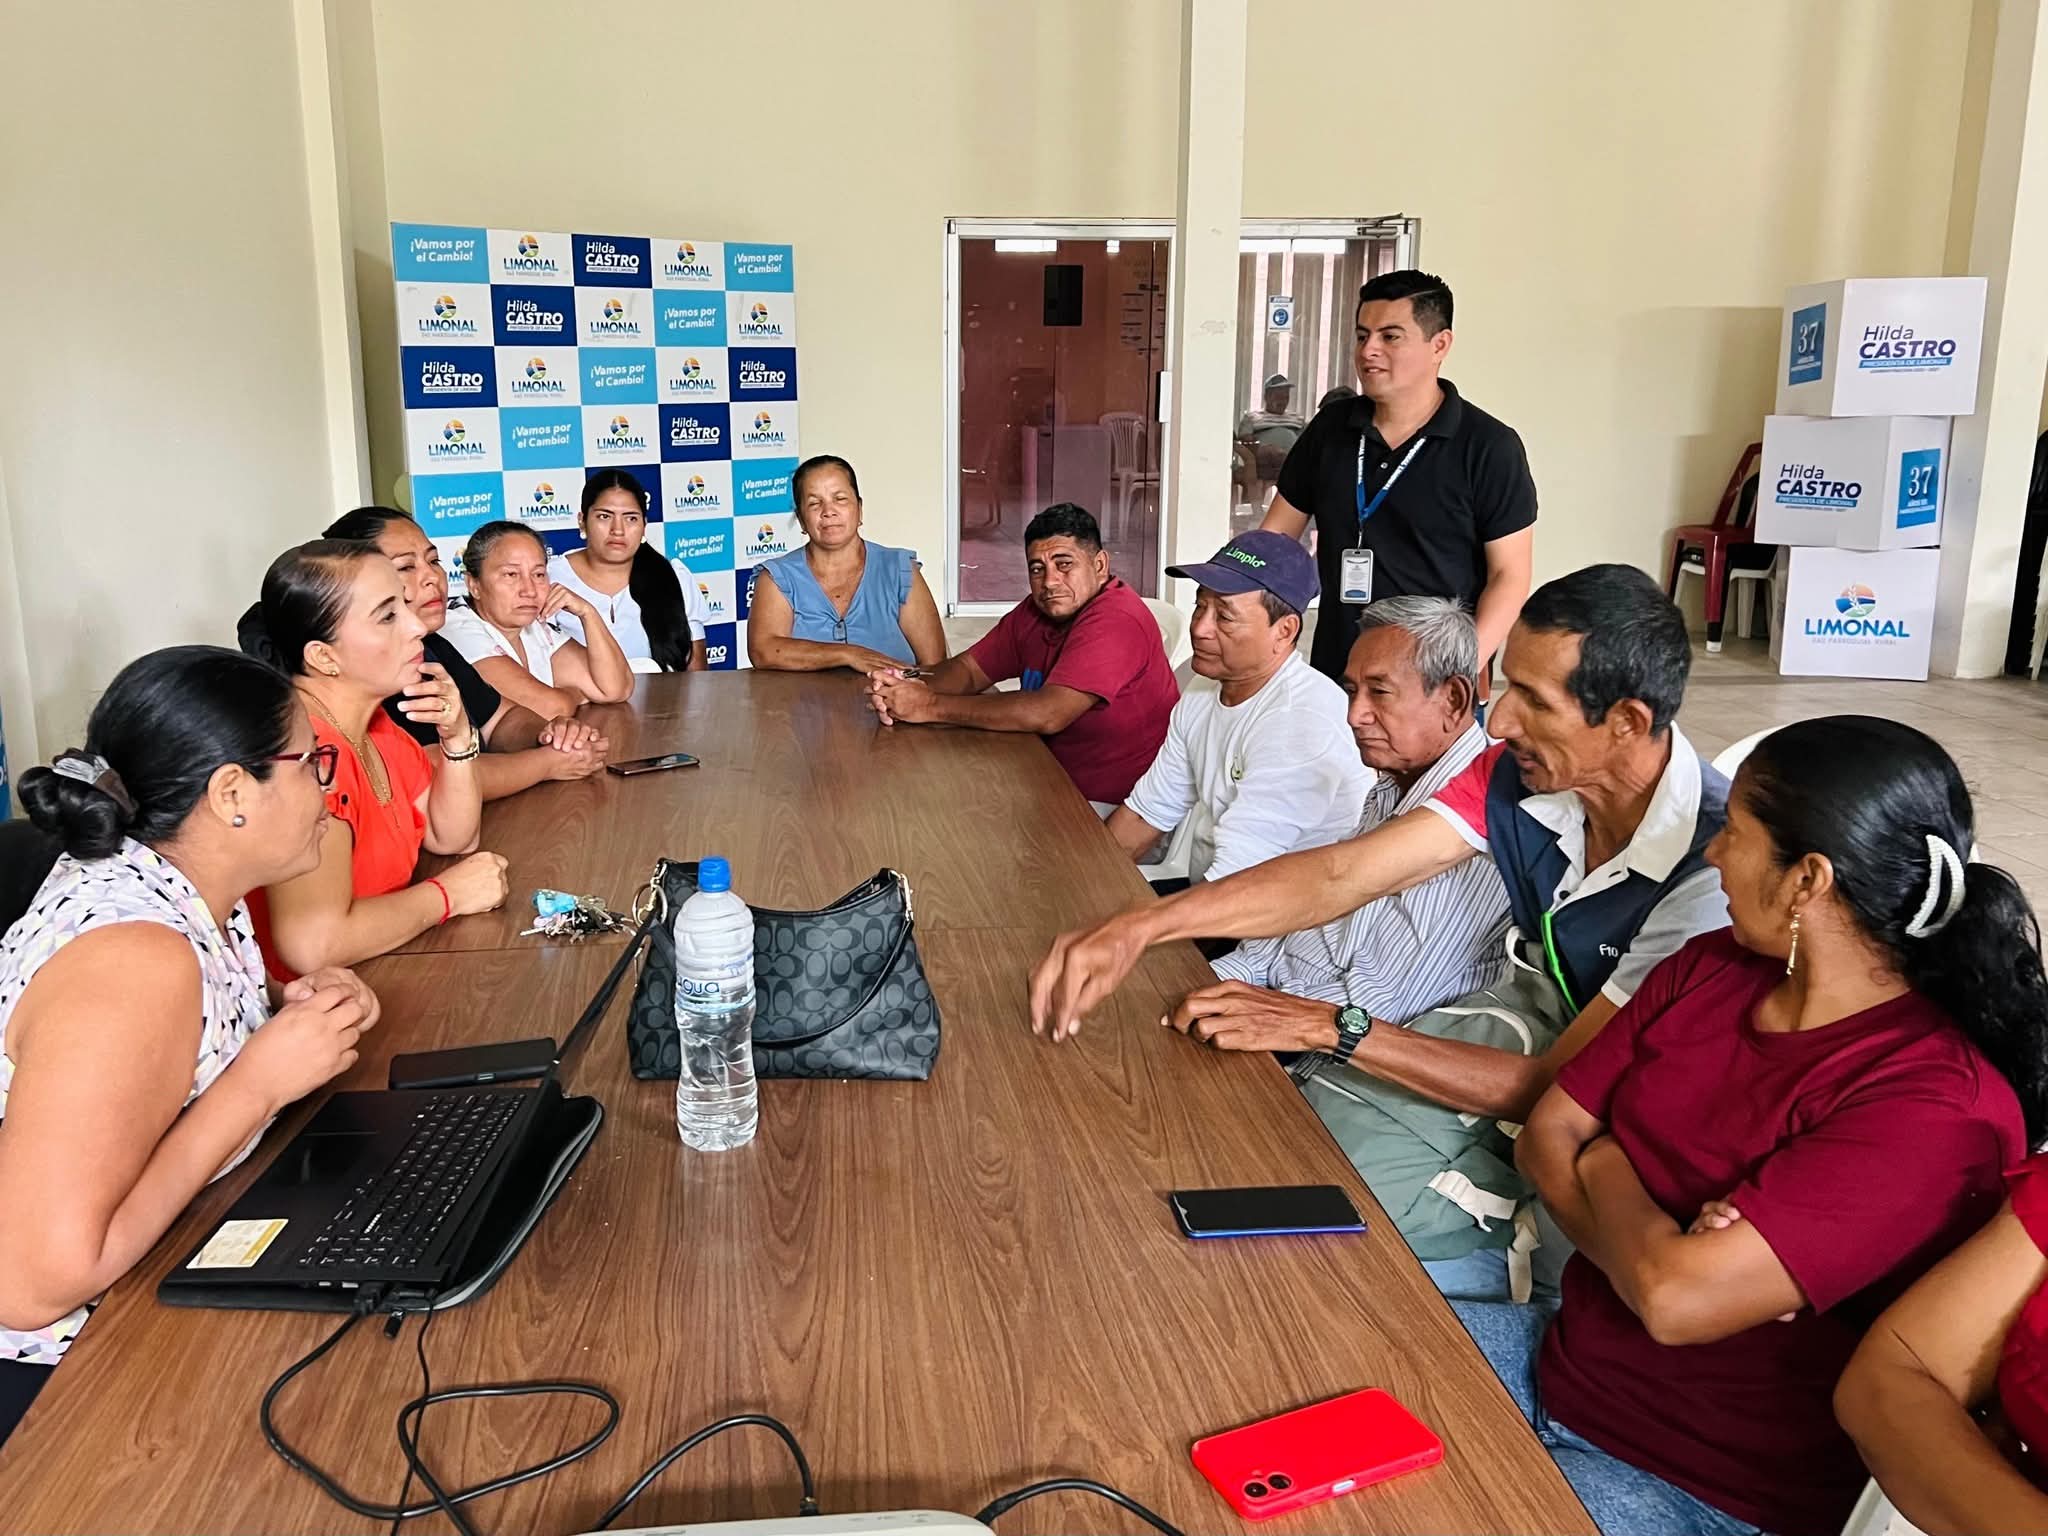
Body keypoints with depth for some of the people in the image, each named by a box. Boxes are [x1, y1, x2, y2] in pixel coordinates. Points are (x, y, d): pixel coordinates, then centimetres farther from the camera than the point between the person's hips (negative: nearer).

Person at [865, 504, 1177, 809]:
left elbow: (1047, 715, -30)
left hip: (1111, 804, -8)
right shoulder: (1037, 611, 5)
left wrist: (931, 705, -24)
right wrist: (914, 687, -16)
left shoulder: (1116, 620, -22)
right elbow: (969, 669, 8)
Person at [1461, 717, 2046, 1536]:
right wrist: (1650, 1244, -17)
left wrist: (1605, 1169, -11)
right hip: (1563, 1352, 7)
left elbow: (1678, 1300, -30)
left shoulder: (1934, 1107, -25)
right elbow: (1545, 1137, 1)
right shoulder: (1709, 969, -1)